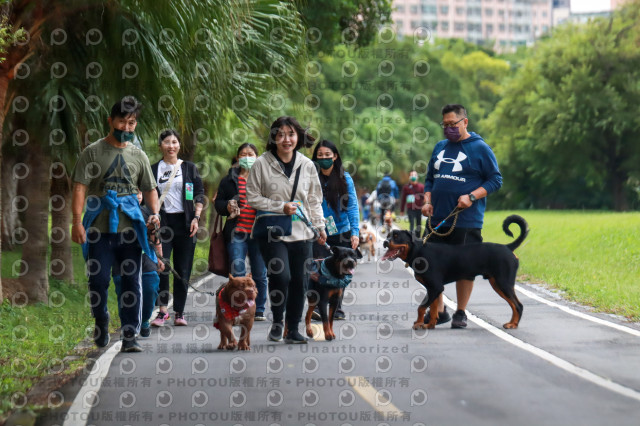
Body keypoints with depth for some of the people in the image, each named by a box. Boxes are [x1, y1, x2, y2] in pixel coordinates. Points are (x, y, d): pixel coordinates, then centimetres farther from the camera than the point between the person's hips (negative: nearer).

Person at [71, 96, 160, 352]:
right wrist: (77, 220, -15)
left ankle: (129, 336, 4)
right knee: (98, 281, 0)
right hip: (99, 229, -2)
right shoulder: (93, 152, 2)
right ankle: (101, 323, 26)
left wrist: (155, 213, -2)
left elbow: (149, 189, 17)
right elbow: (80, 187, -5)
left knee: (131, 282, -1)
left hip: (130, 229, 2)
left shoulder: (138, 156, 12)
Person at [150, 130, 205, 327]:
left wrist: (196, 217, -4)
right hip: (162, 221, 0)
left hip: (184, 222, 0)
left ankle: (179, 312, 7)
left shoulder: (189, 168, 9)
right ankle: (162, 310, -10)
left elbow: (199, 194, 8)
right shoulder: (154, 169, 10)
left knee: (183, 269, 1)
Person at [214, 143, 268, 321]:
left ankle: (259, 310, 13)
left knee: (260, 274, 4)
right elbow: (218, 203, 12)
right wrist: (227, 206, -9)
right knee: (237, 274, -6)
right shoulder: (229, 180, 12)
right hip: (237, 233, 0)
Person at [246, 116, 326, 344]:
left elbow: (314, 200, 16)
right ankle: (277, 321, 6)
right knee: (281, 276, -18)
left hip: (301, 233, 4)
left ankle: (293, 329, 16)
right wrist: (280, 207, -11)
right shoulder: (262, 164, -3)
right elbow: (252, 197, -1)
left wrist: (320, 227, 8)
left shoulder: (307, 165, 8)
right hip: (272, 231, -4)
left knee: (300, 281, 2)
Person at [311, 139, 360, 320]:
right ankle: (316, 307, -12)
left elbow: (352, 206, -2)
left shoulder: (345, 178, -1)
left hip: (342, 232, 1)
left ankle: (337, 308, 21)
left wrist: (355, 232, -10)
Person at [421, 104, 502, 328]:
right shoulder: (440, 147, 14)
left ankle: (460, 313, 12)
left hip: (466, 223, -5)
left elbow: (495, 180, -3)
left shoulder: (480, 148, -2)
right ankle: (438, 311, 14)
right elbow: (429, 179, 22)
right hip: (437, 220, 5)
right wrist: (427, 201, 4)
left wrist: (471, 196, -15)